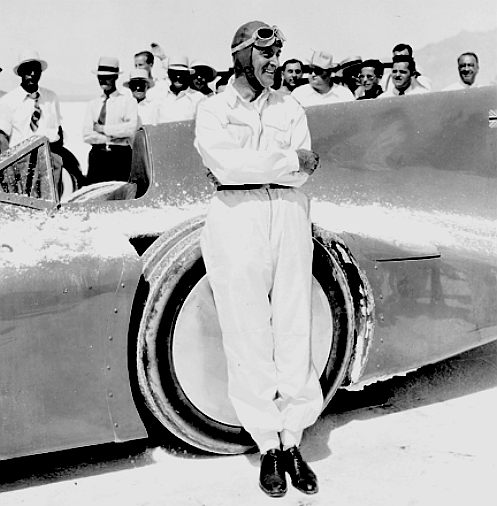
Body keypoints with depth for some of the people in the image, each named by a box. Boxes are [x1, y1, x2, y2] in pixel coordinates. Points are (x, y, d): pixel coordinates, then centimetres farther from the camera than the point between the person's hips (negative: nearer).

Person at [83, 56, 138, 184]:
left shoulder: (128, 101, 4)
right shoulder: (93, 104, 15)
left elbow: (131, 128, -10)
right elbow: (86, 135, 5)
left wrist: (103, 128, -4)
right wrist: (113, 137, -7)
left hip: (120, 156, -3)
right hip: (97, 155, 3)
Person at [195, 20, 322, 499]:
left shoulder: (290, 108, 14)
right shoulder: (212, 109, 6)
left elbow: (302, 173, 0)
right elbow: (225, 164, -12)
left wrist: (245, 165, -8)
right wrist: (288, 161, -7)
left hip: (289, 217, 3)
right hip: (236, 220, -2)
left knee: (294, 332, 4)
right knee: (248, 337, 2)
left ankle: (292, 442, 16)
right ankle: (268, 447, 15)